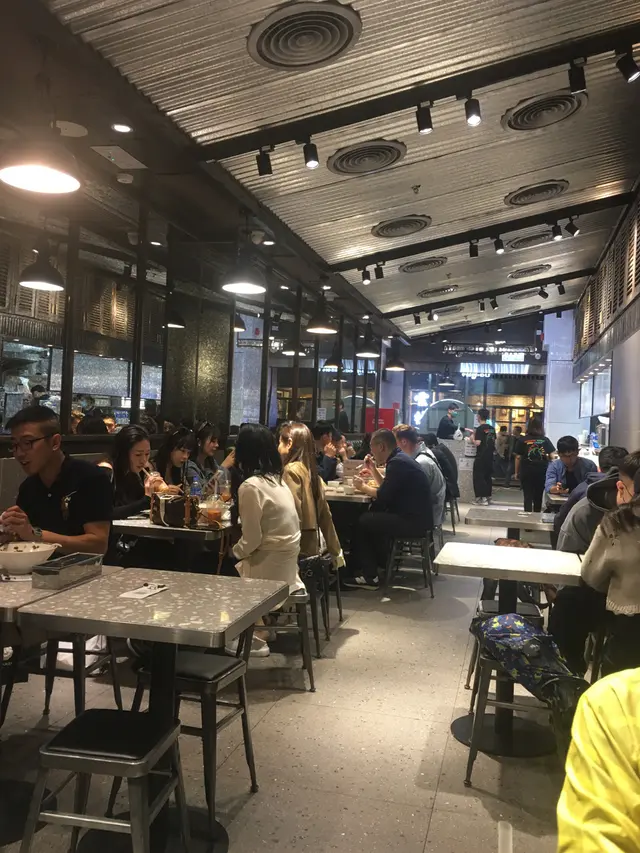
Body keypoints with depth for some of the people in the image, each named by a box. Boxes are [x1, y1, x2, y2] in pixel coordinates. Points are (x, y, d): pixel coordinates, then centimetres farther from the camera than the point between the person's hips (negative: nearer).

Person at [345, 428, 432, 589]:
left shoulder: (397, 462, -17)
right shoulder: (400, 458, 15)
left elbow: (383, 496, -18)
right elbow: (386, 488, 23)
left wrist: (363, 487, -2)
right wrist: (373, 469, 15)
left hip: (414, 521, -10)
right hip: (415, 517, 10)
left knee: (363, 521, -5)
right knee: (372, 516, 15)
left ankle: (369, 576, 3)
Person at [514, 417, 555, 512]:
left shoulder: (522, 440, -4)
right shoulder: (546, 440, 0)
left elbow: (518, 457, -3)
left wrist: (517, 472, 4)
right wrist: (545, 457, 15)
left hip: (526, 472, -2)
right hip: (541, 472, 2)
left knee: (528, 496, 2)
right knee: (538, 496, 16)